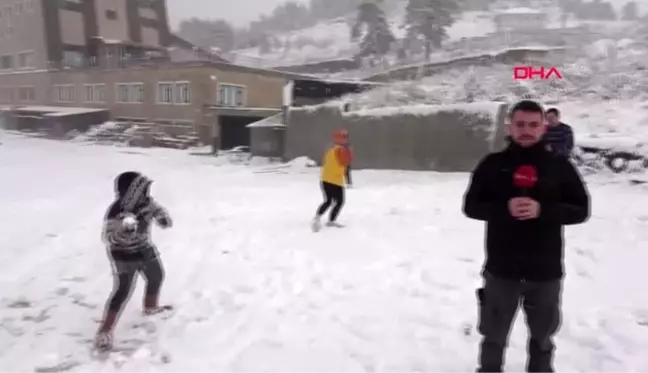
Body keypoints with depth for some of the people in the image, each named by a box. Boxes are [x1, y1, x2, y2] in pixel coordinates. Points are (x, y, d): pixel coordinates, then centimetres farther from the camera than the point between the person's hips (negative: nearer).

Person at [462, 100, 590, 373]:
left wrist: (542, 210, -20)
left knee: (542, 337, 22)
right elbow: (471, 206, -3)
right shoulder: (492, 164, -2)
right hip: (501, 268, -1)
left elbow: (581, 209, -2)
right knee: (494, 335, 16)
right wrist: (505, 208, -21)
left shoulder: (559, 166, -1)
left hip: (545, 269, 1)